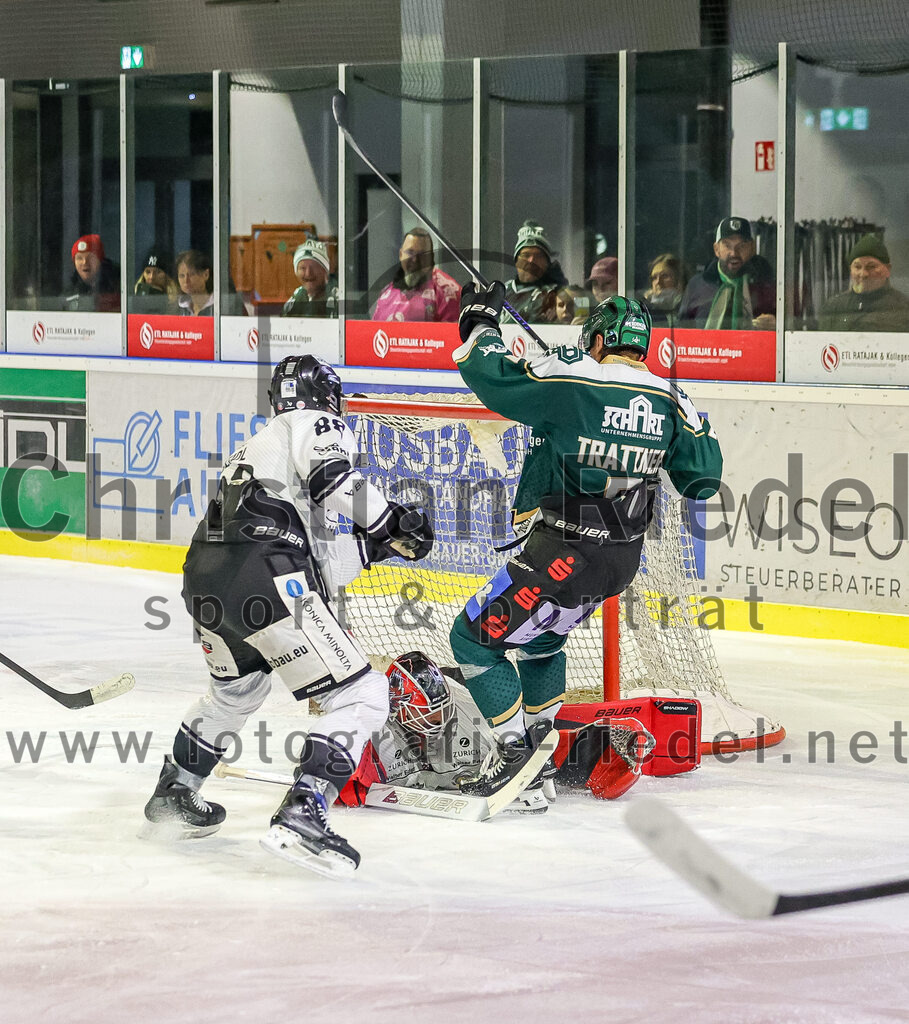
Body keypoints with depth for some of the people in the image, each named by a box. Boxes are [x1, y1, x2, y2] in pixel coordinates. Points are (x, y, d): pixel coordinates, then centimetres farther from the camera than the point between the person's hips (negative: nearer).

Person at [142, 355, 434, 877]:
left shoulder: (255, 447, 34)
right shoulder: (316, 425, 12)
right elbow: (334, 479, -13)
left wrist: (373, 544, 26)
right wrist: (390, 521, -2)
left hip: (203, 578, 9)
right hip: (267, 583, -9)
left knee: (239, 686, 37)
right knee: (363, 697, -4)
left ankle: (173, 795, 44)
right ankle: (301, 817, -17)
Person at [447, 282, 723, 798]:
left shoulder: (568, 380, -15)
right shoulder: (668, 399, 2)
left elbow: (488, 373, -11)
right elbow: (704, 475, 8)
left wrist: (480, 323, 8)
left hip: (563, 556, -8)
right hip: (624, 558, 8)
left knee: (475, 637, 4)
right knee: (540, 635, 30)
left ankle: (516, 754, 1)